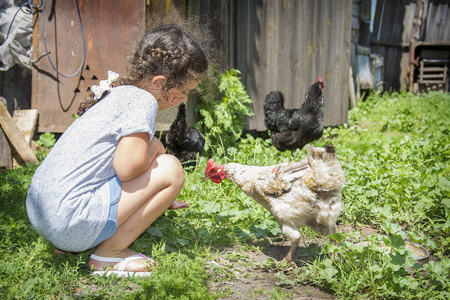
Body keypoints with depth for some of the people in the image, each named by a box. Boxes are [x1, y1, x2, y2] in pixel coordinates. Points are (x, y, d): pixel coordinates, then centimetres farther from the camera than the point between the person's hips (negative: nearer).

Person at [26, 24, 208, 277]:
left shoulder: (118, 93, 17)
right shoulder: (142, 101, -11)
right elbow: (127, 168, -22)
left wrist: (155, 199, 30)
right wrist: (154, 148, -1)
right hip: (70, 221, -10)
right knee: (170, 169, -8)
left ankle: (69, 244, 15)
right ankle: (109, 255, -2)